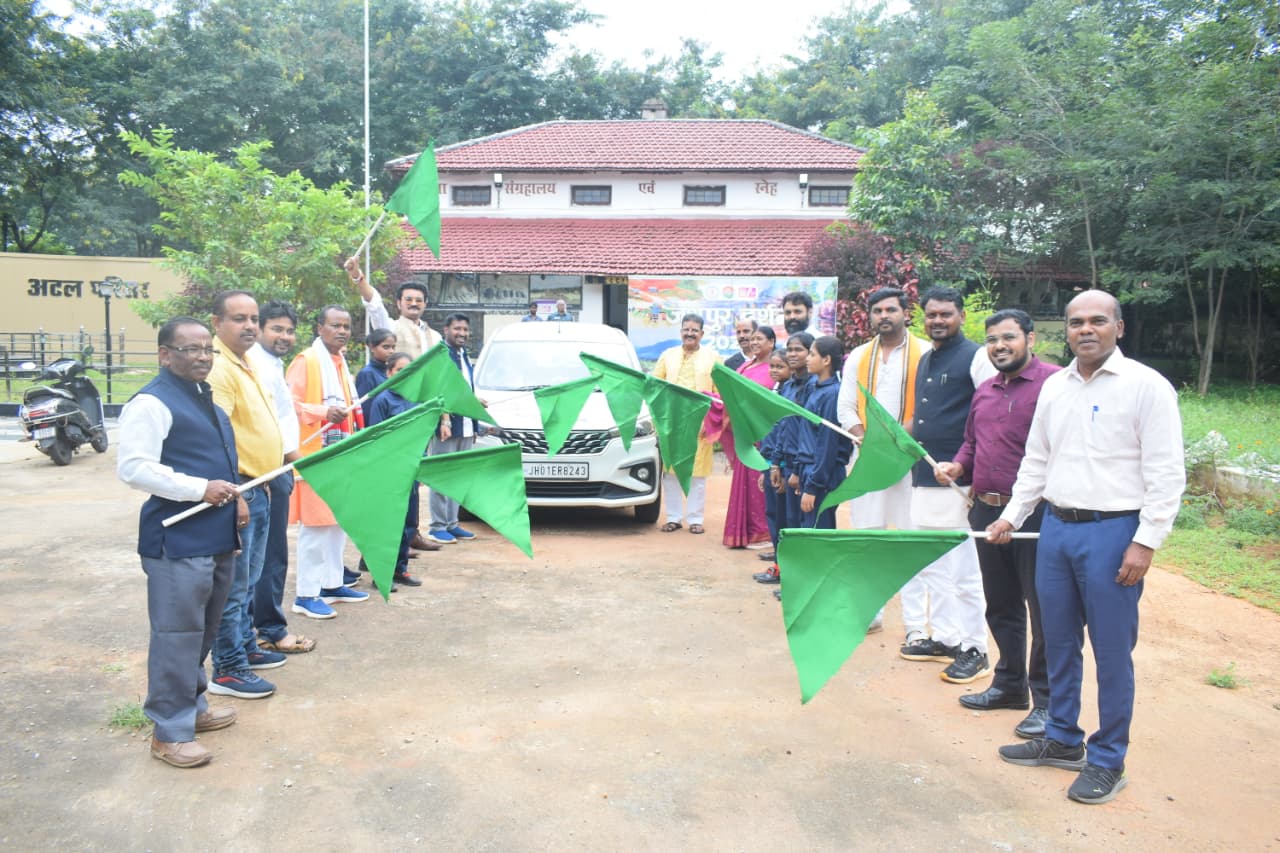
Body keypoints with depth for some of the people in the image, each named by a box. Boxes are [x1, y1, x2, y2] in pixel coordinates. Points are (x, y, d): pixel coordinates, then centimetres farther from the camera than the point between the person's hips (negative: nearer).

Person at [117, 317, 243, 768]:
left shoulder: (204, 398, 16)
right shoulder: (152, 403, -13)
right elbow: (132, 467, -20)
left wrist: (234, 498, 12)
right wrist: (200, 488, -23)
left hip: (216, 535, 9)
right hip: (177, 540, -9)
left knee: (204, 629, 19)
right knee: (178, 634, -3)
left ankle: (192, 706, 34)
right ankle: (170, 731, 8)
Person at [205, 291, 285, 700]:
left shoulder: (245, 366, 14)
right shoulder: (218, 369, -18)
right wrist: (233, 495, -29)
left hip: (258, 487, 10)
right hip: (237, 490, -10)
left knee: (248, 579, 20)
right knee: (233, 585, -1)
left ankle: (245, 646, 33)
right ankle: (228, 670, 8)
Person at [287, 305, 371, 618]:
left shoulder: (340, 361, 16)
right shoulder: (307, 360, -11)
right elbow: (289, 404, -18)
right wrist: (323, 412, -27)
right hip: (315, 455, -9)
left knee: (338, 521, 13)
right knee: (316, 523, -7)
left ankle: (331, 584, 23)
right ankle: (305, 595, -1)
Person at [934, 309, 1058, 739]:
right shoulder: (984, 390, 15)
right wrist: (956, 466, 4)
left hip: (1035, 514, -8)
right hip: (986, 510, 8)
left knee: (1043, 610, 1)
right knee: (1001, 606, 18)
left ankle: (1046, 700, 14)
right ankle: (1009, 684, 34)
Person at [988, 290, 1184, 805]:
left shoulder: (1146, 386, -8)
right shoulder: (1054, 387, 10)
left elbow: (1166, 474, -11)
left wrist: (1146, 541, -15)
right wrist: (1012, 516, 11)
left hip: (1112, 532, -6)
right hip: (1056, 528, 6)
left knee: (1111, 651, 3)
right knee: (1059, 642, 15)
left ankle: (1108, 761, 18)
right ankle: (1062, 740, 31)